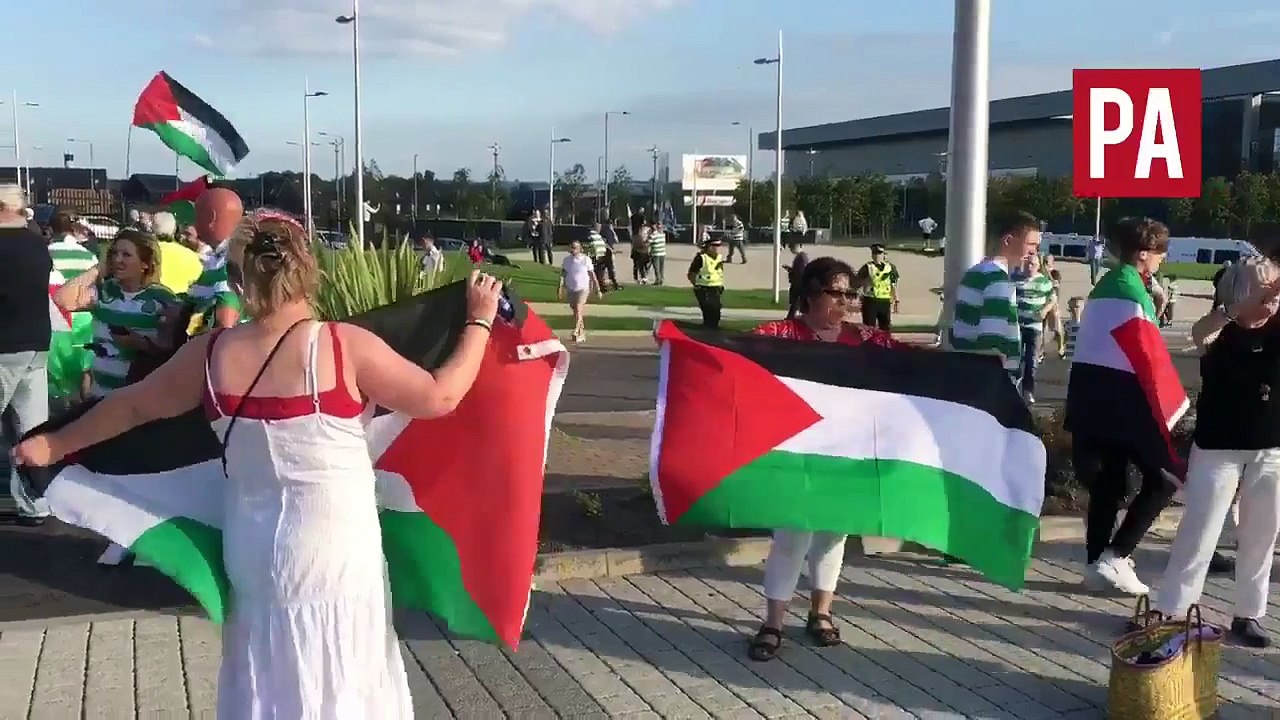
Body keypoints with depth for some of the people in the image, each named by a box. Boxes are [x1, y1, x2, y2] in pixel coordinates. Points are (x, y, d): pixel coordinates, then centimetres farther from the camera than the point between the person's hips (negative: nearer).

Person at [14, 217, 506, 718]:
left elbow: (132, 405, 10)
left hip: (253, 549, 4)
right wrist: (480, 321, 4)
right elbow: (439, 397, -9)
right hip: (334, 550, -3)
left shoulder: (211, 352, -4)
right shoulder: (346, 345, -15)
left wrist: (54, 444, 27)